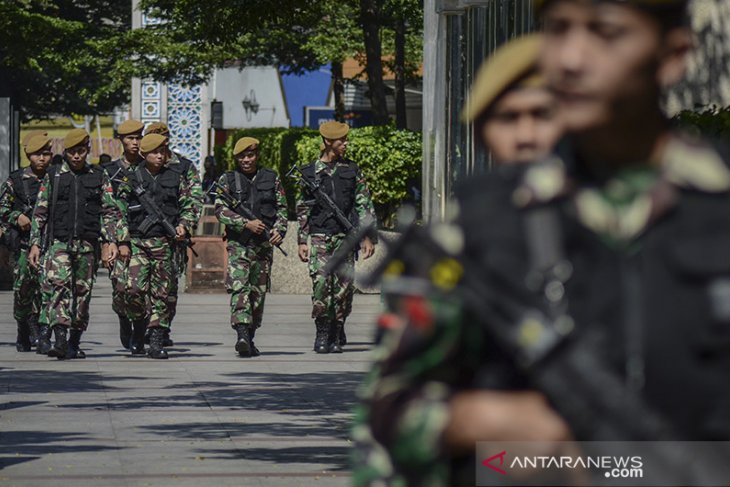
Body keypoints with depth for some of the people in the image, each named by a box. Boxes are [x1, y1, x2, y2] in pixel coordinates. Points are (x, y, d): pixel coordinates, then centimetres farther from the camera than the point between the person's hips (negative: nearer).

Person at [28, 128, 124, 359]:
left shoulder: (99, 177, 10)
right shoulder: (53, 176, 8)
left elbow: (110, 212, 9)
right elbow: (40, 212, 8)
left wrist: (113, 240, -3)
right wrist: (35, 243, 2)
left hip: (87, 244, 2)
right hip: (58, 242, -2)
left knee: (82, 292, 4)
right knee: (58, 285, -19)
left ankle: (74, 343, 17)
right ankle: (60, 340, -29)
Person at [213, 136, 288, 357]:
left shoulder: (271, 178, 10)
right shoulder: (227, 180, 4)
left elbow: (282, 208, 12)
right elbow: (220, 210, -5)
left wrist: (279, 230, -6)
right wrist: (246, 223, -15)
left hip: (264, 244, 3)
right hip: (238, 243, -3)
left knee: (259, 291, 6)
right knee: (239, 286, -18)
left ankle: (249, 338, 15)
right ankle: (242, 334, -30)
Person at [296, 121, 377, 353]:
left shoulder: (352, 171, 9)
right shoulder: (310, 173, 8)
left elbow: (365, 206, 9)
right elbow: (302, 209, 11)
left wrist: (368, 237, 1)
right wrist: (302, 241, 5)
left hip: (345, 238, 1)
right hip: (318, 238, -1)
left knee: (344, 287, -2)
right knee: (321, 283, -14)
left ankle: (337, 334, 12)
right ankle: (322, 333, -4)